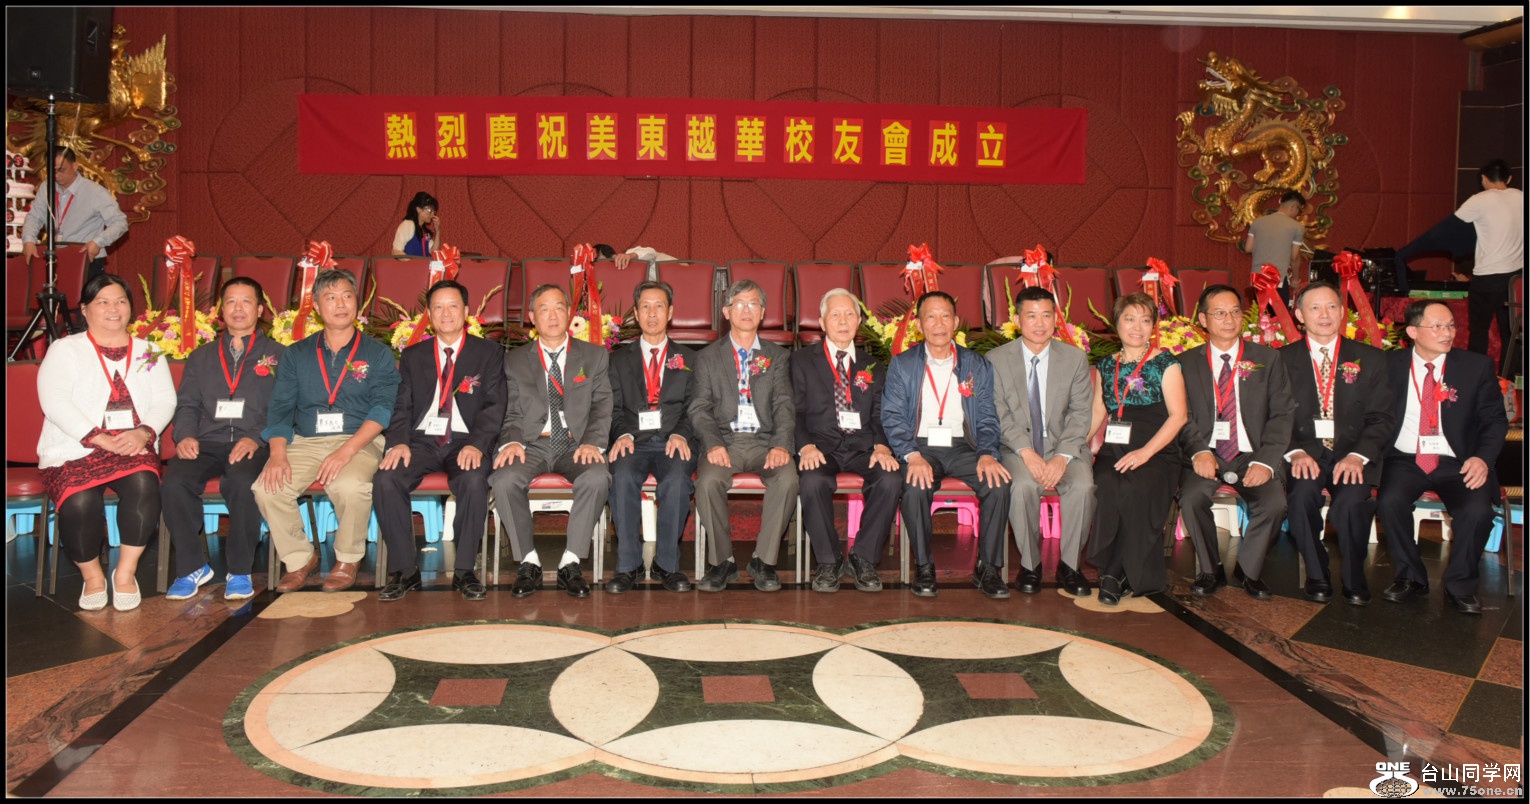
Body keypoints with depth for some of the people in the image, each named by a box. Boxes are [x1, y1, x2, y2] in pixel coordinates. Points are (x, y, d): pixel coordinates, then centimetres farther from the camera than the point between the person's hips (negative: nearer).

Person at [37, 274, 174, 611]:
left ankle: (126, 572, -16)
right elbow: (55, 402, -6)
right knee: (79, 502, -32)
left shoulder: (148, 351, 18)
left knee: (143, 485, -32)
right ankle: (92, 576, -6)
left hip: (133, 448, 2)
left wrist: (143, 432, -15)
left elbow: (165, 400, 7)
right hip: (73, 451, -1)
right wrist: (102, 440, -18)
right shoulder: (65, 349, 9)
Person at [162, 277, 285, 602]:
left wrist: (257, 439, -14)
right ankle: (192, 567, -10)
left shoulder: (277, 355, 15)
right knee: (174, 483, -28)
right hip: (206, 443, 3)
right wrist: (185, 435, -4)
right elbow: (187, 405, 18)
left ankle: (240, 571, -19)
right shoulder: (201, 357, 26)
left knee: (243, 483, -36)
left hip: (252, 446, -3)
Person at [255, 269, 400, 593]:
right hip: (305, 442, 3)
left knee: (351, 486, -34)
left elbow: (382, 408, -6)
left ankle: (348, 559, -7)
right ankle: (300, 558, 0)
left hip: (359, 442, -3)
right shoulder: (298, 354, 15)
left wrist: (346, 451, -21)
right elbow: (280, 407, 8)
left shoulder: (377, 354, 6)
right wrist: (278, 453, -12)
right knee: (267, 488, -23)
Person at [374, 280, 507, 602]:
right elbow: (402, 406, 9)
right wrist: (398, 442, -12)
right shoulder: (412, 356, 17)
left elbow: (494, 406, -1)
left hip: (465, 442, -2)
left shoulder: (488, 352, 9)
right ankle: (404, 569, -14)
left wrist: (476, 444, -19)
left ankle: (465, 570, -20)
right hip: (422, 440, 3)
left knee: (475, 481, -35)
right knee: (385, 479, -27)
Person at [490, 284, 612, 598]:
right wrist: (511, 442, -12)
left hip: (576, 443, -1)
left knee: (597, 477, -34)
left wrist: (593, 442, -15)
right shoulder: (515, 361, 15)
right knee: (503, 480, -31)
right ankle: (528, 563, -15)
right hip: (532, 443, 1)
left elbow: (602, 407, 4)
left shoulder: (595, 356, 12)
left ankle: (570, 563, -22)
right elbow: (512, 413, 10)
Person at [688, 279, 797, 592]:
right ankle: (721, 561, -14)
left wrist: (781, 445, -15)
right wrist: (713, 444, -16)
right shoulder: (707, 357, 14)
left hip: (765, 440, 1)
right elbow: (700, 409, 4)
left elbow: (784, 405, 5)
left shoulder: (777, 356, 17)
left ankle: (764, 561, -17)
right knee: (708, 480, -33)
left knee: (788, 479, -31)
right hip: (725, 440, 0)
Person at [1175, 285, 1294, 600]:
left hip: (1250, 456, 1)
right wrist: (1199, 451, -18)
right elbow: (1183, 417, 2)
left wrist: (1265, 461, -14)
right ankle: (1211, 571, -5)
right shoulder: (1186, 363, 9)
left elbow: (1281, 416, 2)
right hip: (1207, 455, 0)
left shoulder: (1267, 359, 9)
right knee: (1191, 498, -30)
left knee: (1275, 503, -27)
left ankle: (1249, 570, 0)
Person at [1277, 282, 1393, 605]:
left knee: (1351, 498, -32)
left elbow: (1380, 418, 4)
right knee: (1302, 492, -33)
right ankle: (1317, 574, -12)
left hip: (1352, 453, 0)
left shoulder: (1370, 359, 10)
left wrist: (1358, 455, -14)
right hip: (1304, 452, 0)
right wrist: (1296, 452, -17)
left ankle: (1354, 578, -10)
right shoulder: (1283, 360, 9)